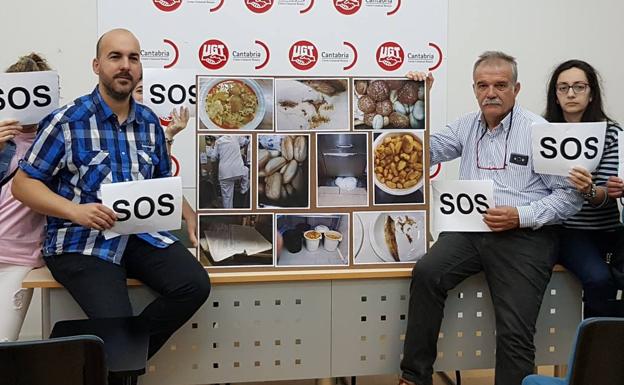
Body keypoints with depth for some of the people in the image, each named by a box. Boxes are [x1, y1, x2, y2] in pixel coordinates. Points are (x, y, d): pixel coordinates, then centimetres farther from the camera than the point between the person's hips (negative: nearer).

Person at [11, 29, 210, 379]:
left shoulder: (150, 122, 12)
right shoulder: (67, 121, -4)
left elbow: (163, 181, 24)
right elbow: (23, 184, -3)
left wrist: (189, 215, 6)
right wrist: (75, 210, -19)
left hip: (142, 234, 5)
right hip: (81, 241, -5)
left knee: (195, 284, -19)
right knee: (116, 323, -27)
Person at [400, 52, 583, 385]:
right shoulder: (466, 126, 14)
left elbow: (570, 195, -3)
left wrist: (521, 216, -16)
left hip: (524, 236, -4)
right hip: (470, 230, 4)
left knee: (515, 333, -15)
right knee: (426, 273, -24)